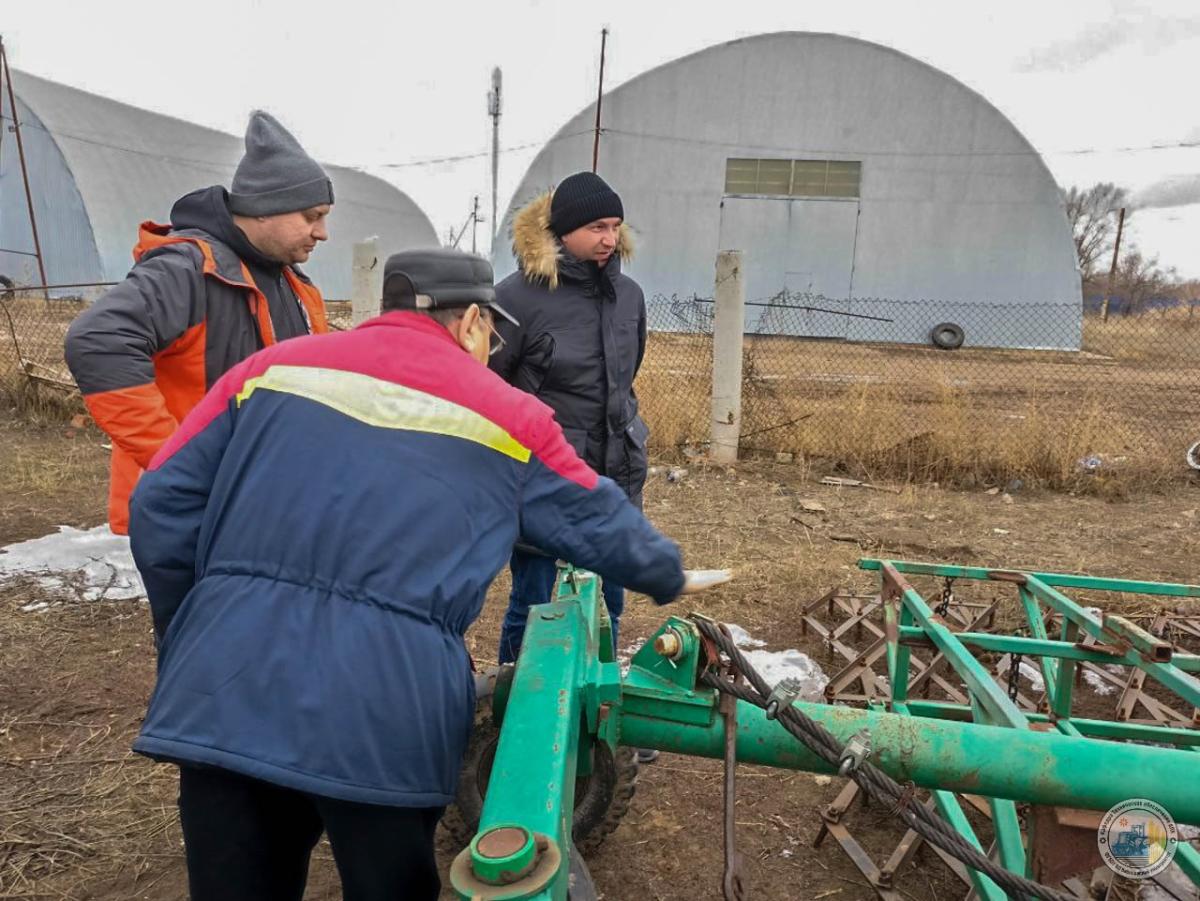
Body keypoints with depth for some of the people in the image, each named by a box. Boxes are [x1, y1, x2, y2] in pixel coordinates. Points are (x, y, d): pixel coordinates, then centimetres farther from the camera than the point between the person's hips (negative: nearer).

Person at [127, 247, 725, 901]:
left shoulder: (273, 368, 13)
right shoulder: (507, 414, 9)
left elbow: (160, 508, 11)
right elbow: (603, 524, 18)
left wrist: (190, 641, 23)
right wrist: (670, 577, 38)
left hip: (226, 691, 3)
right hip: (385, 716, -2)